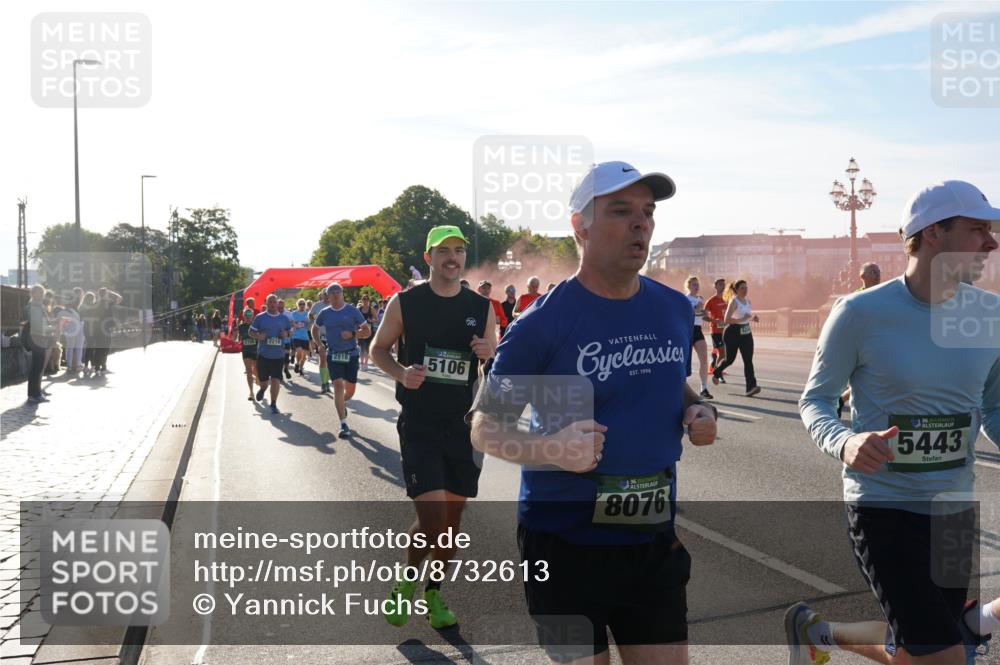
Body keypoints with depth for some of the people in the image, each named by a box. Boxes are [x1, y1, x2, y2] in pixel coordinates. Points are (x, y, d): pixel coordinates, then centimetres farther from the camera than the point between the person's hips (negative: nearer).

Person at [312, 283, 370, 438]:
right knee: (338, 385, -13)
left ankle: (342, 403, 45)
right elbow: (314, 329, 21)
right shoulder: (324, 313, 4)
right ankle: (344, 424, -13)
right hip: (333, 355, 0)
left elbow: (367, 330, -1)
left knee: (350, 389, 7)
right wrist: (319, 344, 5)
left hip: (351, 354, 0)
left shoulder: (352, 311, -3)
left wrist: (352, 334, -18)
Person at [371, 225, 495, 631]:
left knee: (453, 518, 10)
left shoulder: (481, 307, 5)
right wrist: (400, 373, -13)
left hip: (465, 425, 3)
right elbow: (378, 348, 7)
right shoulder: (405, 303, -2)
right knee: (431, 520, -11)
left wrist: (489, 353, -11)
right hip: (419, 426, -3)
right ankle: (406, 582, 19)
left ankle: (434, 593, 33)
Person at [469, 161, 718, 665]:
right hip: (565, 544, -4)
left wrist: (697, 411, -1)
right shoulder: (542, 323, -14)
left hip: (654, 540, 5)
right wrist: (552, 448, -27)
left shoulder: (675, 309, 3)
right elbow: (484, 426, -8)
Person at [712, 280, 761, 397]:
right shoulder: (734, 302, -12)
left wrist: (752, 318, 3)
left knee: (748, 360, -7)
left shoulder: (748, 301, 10)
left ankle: (751, 387, -13)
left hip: (746, 332, 6)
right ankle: (716, 373, 39)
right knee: (730, 359, 8)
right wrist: (743, 319, -25)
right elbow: (727, 319, -20)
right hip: (733, 332, -6)